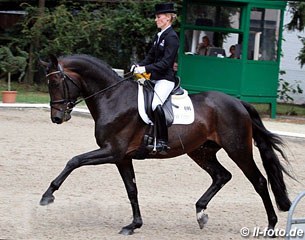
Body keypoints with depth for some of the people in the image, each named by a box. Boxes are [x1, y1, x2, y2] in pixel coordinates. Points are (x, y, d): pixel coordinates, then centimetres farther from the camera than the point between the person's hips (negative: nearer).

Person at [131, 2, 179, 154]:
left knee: (155, 104, -29)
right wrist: (139, 66, -1)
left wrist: (146, 69, -25)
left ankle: (162, 142, -25)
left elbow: (166, 62, -19)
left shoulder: (172, 37, -11)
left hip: (166, 79, -10)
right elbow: (151, 56, 18)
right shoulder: (159, 36, 16)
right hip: (155, 77, 10)